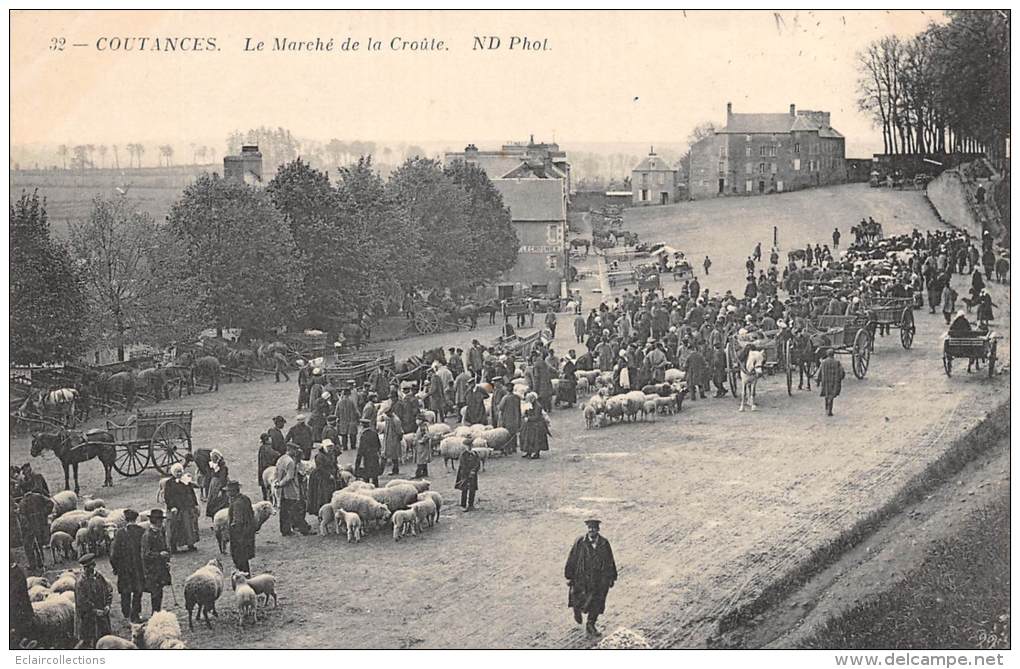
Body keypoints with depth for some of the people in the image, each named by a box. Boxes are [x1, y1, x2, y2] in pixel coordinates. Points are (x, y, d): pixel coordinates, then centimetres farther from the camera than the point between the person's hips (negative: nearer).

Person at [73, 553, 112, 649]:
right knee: (85, 641, -2)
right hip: (87, 616, -6)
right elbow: (82, 601, -19)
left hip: (101, 614, 6)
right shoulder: (80, 582, -16)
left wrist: (107, 605, -5)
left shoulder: (99, 577, 2)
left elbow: (109, 590, 9)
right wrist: (95, 611, -19)